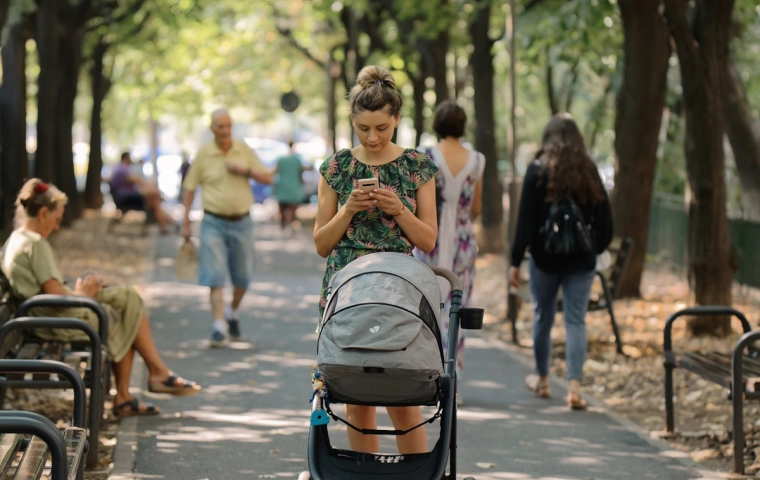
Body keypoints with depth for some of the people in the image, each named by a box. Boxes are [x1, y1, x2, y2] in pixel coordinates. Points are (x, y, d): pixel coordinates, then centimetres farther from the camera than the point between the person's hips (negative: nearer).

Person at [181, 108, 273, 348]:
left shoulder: (244, 150, 4)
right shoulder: (203, 154, -1)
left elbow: (267, 177, 6)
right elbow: (189, 188, 4)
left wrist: (245, 170, -12)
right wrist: (186, 222, 2)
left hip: (242, 222, 2)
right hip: (214, 222, -2)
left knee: (243, 277, 9)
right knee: (215, 276, -11)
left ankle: (232, 313, 35)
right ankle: (219, 326, -13)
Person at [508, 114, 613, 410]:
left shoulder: (538, 171, -7)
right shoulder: (588, 171, -1)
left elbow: (525, 220, -8)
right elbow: (604, 217, 5)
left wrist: (516, 261, -5)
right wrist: (596, 249, 19)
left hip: (545, 258, -1)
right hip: (581, 261, 1)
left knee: (543, 318, 15)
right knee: (576, 321, 1)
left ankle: (542, 379, 29)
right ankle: (575, 386, -10)